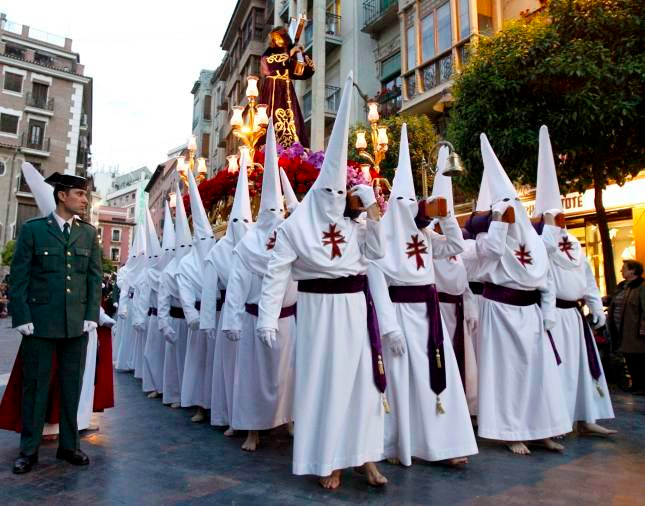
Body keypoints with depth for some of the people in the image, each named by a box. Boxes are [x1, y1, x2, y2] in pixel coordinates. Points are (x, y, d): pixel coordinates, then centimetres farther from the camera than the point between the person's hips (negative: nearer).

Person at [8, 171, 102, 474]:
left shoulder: (89, 233, 9)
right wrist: (22, 317, -8)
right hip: (40, 321, -2)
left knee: (72, 386, 10)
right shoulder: (33, 229, 1)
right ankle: (29, 450, 21)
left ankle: (68, 445, 23)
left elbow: (95, 277, 6)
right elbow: (18, 276, -1)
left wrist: (92, 315, -1)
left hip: (77, 323, 2)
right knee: (35, 385, 7)